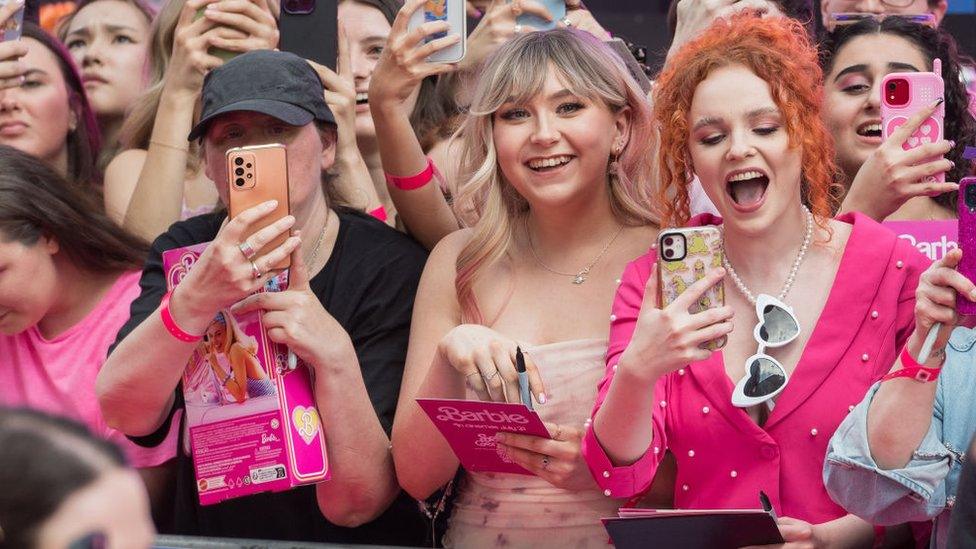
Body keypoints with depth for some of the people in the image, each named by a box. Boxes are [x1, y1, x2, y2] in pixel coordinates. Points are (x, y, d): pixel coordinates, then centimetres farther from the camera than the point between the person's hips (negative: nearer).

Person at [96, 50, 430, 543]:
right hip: (205, 531, 2)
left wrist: (335, 353, -25)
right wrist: (194, 300, -27)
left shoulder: (392, 269, -9)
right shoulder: (183, 251, 2)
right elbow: (122, 414, -13)